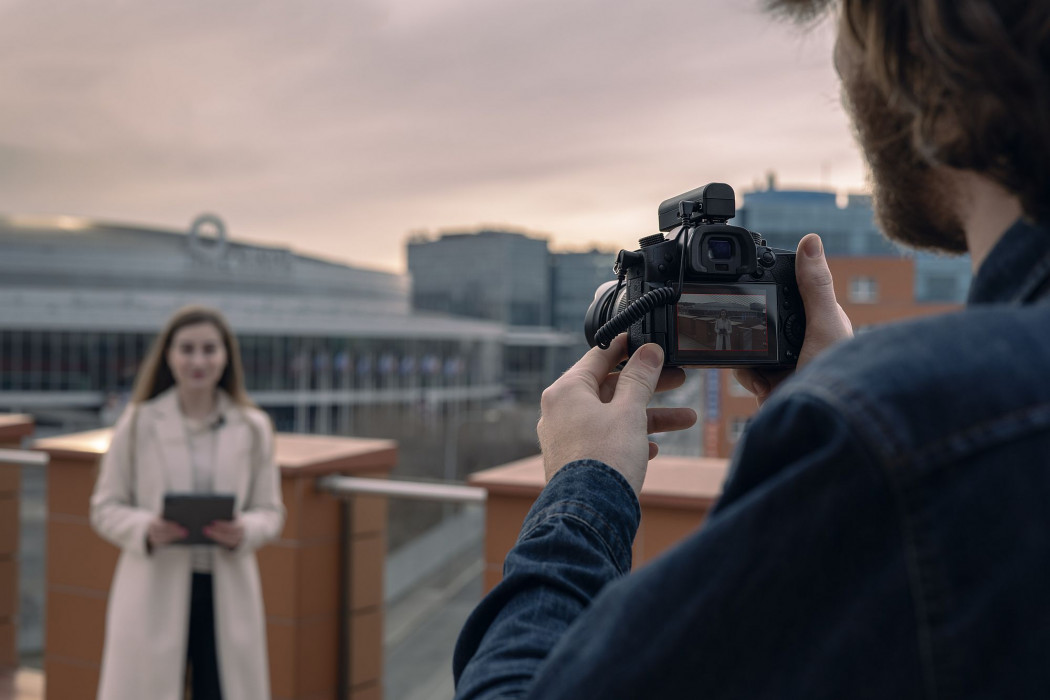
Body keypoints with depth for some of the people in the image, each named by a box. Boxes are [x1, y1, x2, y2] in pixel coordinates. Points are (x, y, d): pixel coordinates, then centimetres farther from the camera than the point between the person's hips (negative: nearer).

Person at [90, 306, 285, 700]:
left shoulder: (252, 429, 4)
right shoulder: (139, 424, 0)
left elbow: (271, 511, 7)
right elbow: (105, 508, 2)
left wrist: (244, 532, -15)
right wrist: (145, 529, -18)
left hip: (229, 595, 2)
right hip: (155, 591, -1)